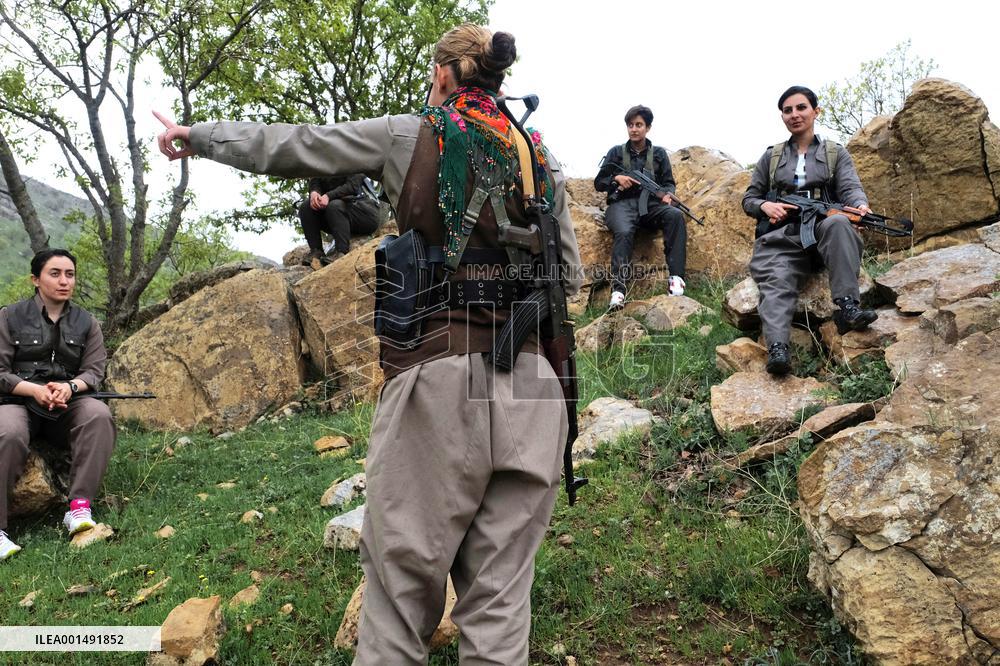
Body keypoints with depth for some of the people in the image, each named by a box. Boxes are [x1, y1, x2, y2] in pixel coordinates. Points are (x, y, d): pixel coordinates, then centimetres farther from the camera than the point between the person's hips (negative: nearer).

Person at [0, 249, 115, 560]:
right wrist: (35, 390, -20)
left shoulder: (86, 323, 10)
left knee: (99, 414, -31)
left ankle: (79, 508, -32)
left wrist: (70, 387, -20)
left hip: (66, 404, 2)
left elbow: (94, 370, 3)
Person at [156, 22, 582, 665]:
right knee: (501, 591, 9)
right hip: (530, 388, 4)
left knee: (403, 583, 9)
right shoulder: (541, 157, 12)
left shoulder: (411, 136, 3)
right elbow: (569, 276, 15)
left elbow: (288, 146, 11)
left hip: (440, 378, -3)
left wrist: (196, 134, 26)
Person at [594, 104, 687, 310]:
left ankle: (676, 276, -35)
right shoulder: (616, 152, 16)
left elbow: (669, 182, 14)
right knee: (624, 232, -36)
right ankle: (618, 290, -44)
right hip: (622, 203, -2)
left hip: (650, 204, 2)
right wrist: (616, 179, -6)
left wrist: (667, 194, -11)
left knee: (676, 216, -31)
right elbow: (599, 183, 16)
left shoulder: (658, 153, 19)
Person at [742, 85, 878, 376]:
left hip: (821, 231, 0)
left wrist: (861, 205, -24)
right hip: (780, 237, 1)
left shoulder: (836, 153, 18)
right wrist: (765, 206, -4)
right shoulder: (771, 156, 22)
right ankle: (777, 347, -52)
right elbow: (749, 199, 21)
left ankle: (848, 307, -41)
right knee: (776, 281, -31)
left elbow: (850, 187, 1)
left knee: (838, 223, -36)